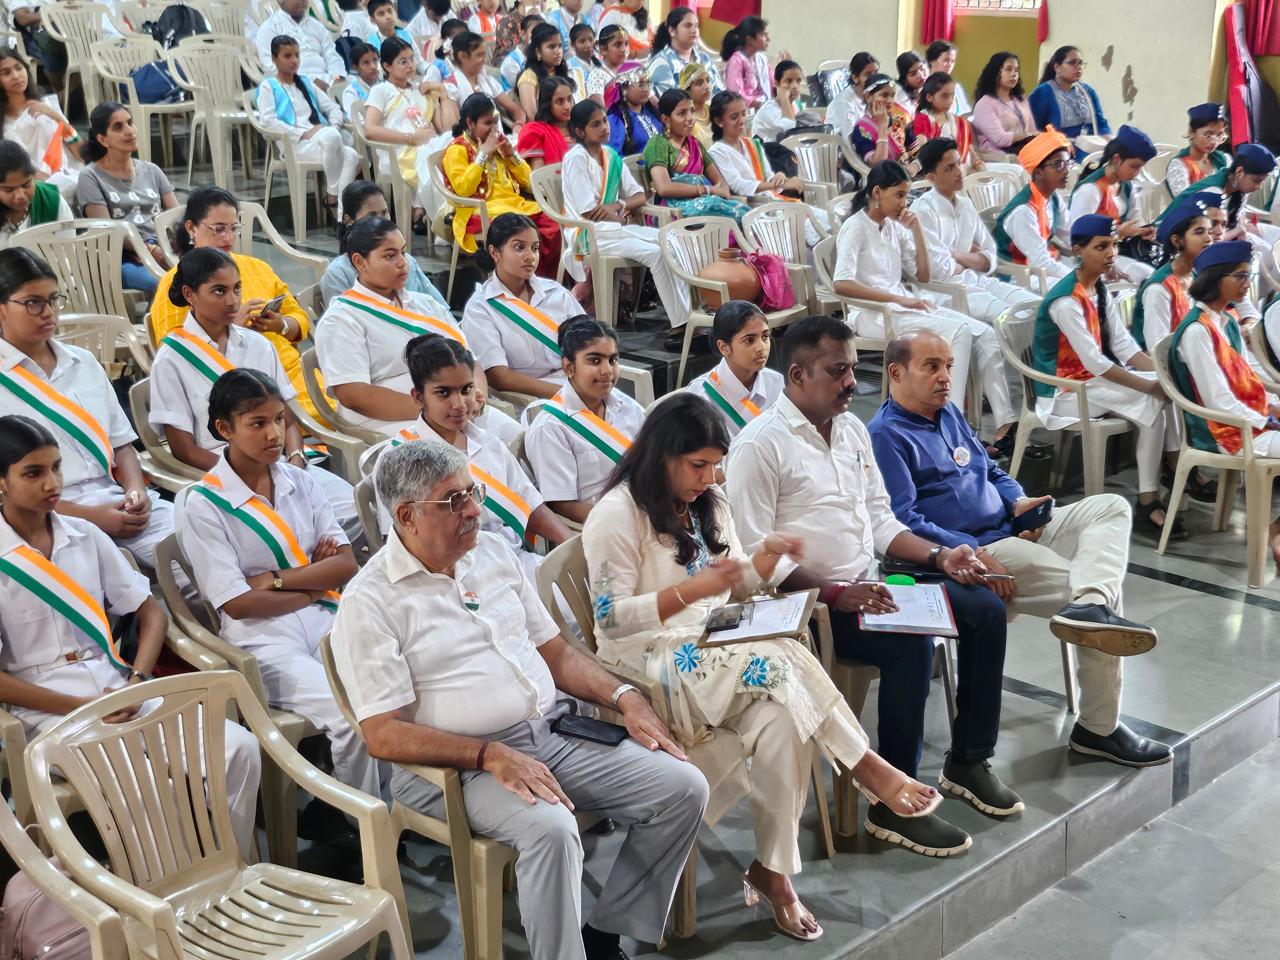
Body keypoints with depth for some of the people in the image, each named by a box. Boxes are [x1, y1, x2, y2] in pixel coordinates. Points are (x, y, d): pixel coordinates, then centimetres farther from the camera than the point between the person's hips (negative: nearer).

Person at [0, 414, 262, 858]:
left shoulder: (85, 536, 9)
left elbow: (151, 613, 13)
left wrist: (136, 683, -5)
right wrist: (82, 707, -15)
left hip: (118, 691, 5)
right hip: (49, 708, -5)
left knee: (240, 746, -15)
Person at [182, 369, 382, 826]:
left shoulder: (299, 481, 14)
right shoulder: (204, 504, -1)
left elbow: (346, 564, 6)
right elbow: (237, 603, -7)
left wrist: (276, 579, -7)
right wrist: (318, 579, 0)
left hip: (326, 622, 5)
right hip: (263, 640, -5)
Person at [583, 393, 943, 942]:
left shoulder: (707, 504, 13)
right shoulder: (617, 515, -10)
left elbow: (737, 588, 18)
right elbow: (611, 618, -16)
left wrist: (767, 556, -4)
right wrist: (693, 590, -24)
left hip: (715, 650, 7)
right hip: (652, 662, -6)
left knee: (782, 718, -24)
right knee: (778, 664, -28)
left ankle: (774, 870, -17)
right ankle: (866, 767, -14)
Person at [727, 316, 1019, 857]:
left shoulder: (851, 428, 13)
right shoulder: (760, 445, -13)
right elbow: (752, 554, -18)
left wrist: (938, 556, 3)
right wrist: (834, 593, -26)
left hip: (869, 584, 9)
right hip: (810, 602, -8)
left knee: (986, 609, -1)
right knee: (912, 643, -30)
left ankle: (968, 760, 12)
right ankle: (895, 805, -16)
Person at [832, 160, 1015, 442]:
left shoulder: (894, 226, 15)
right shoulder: (856, 228, -7)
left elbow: (923, 276, 18)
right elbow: (841, 284, -22)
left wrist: (916, 228, 7)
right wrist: (898, 299, -25)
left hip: (903, 306, 7)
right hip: (872, 313, -7)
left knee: (985, 334, -11)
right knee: (958, 332, -27)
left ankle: (1005, 422, -16)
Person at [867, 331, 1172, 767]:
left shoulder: (948, 413, 20)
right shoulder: (885, 435, -10)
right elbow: (902, 522, -20)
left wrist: (1018, 501, 3)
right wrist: (972, 555, -25)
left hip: (1011, 530, 10)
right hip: (971, 553, -10)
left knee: (1111, 507, -9)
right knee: (1109, 587, -16)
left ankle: (1091, 604, -36)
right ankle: (1099, 728, -14)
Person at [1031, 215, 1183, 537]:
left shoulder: (1100, 289, 7)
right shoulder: (1066, 300, -22)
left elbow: (1124, 346, 4)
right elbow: (1094, 363, -26)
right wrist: (1150, 385, -23)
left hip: (1094, 379, 9)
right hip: (1064, 391, -9)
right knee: (1152, 400, -22)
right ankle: (1148, 503, -20)